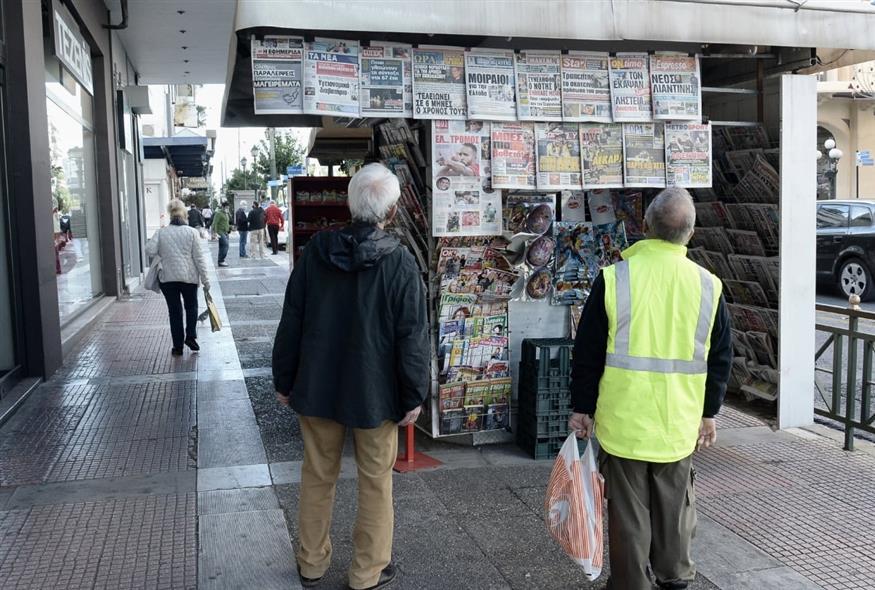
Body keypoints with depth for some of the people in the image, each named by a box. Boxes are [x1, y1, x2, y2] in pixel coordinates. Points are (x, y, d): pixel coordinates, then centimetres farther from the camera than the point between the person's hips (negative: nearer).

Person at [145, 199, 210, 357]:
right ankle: (190, 336, 8)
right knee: (191, 307, 21)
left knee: (174, 311, 10)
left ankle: (178, 346, 13)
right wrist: (205, 280, 0)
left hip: (167, 278, 1)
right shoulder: (192, 232, -4)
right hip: (189, 277, -1)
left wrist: (162, 252, 10)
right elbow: (198, 258, -4)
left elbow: (150, 251, -12)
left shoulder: (161, 232, -1)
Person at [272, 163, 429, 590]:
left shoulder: (316, 250, -5)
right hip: (375, 393, -3)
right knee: (375, 482, 12)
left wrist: (284, 379, 10)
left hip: (317, 387, 4)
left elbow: (292, 320, 1)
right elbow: (412, 335, -13)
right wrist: (413, 396, -3)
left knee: (318, 476, 17)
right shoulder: (400, 262, -15)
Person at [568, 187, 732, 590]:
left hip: (623, 418, -2)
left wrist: (581, 407, 4)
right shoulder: (707, 285, -3)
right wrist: (709, 412, 16)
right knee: (675, 503, 20)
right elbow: (721, 357, 5)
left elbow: (587, 352, -7)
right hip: (679, 421, 3)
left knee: (628, 508, 9)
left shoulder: (614, 278, -12)